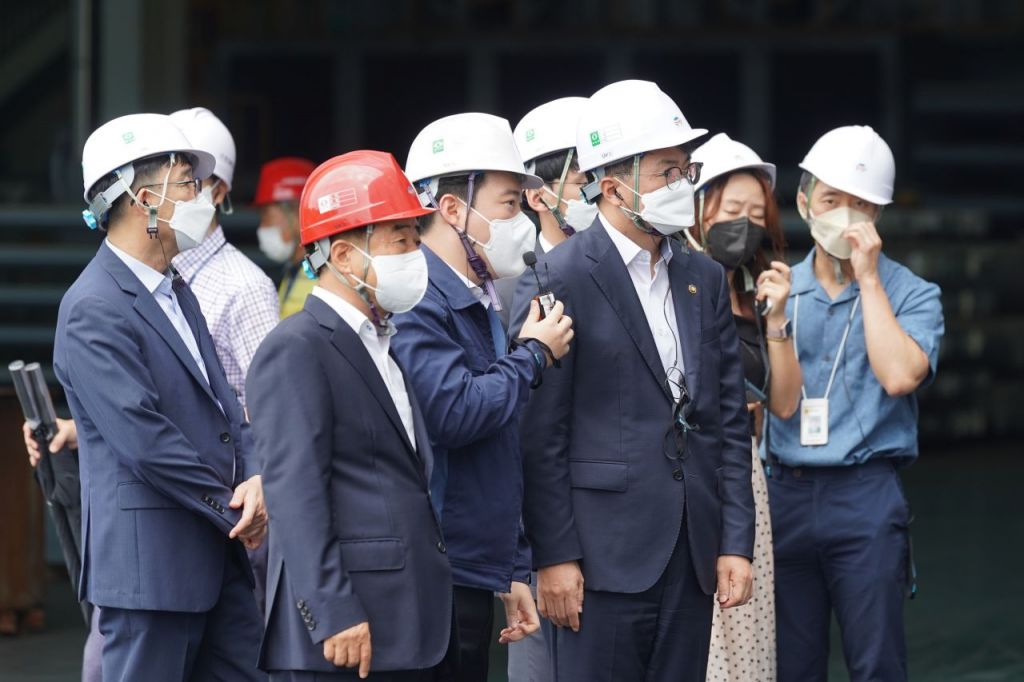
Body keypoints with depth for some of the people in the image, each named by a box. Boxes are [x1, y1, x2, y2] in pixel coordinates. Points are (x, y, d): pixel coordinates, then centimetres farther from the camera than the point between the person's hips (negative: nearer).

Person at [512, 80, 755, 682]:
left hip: (692, 554, 6)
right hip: (607, 552, -6)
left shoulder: (705, 280, 12)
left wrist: (736, 543, 6)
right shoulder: (559, 278, -7)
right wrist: (555, 556, -12)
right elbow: (541, 433, -9)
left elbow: (731, 421, 13)